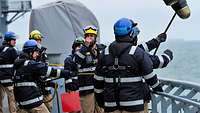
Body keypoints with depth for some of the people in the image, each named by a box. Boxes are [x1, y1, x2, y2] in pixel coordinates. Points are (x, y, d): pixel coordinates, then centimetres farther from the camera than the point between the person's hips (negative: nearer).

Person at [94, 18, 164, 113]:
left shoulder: (104, 54, 5)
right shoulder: (138, 53, -8)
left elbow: (98, 81, 8)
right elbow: (150, 76, -1)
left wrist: (99, 98, 20)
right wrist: (158, 88, 17)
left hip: (111, 104, 4)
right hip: (133, 105, -4)